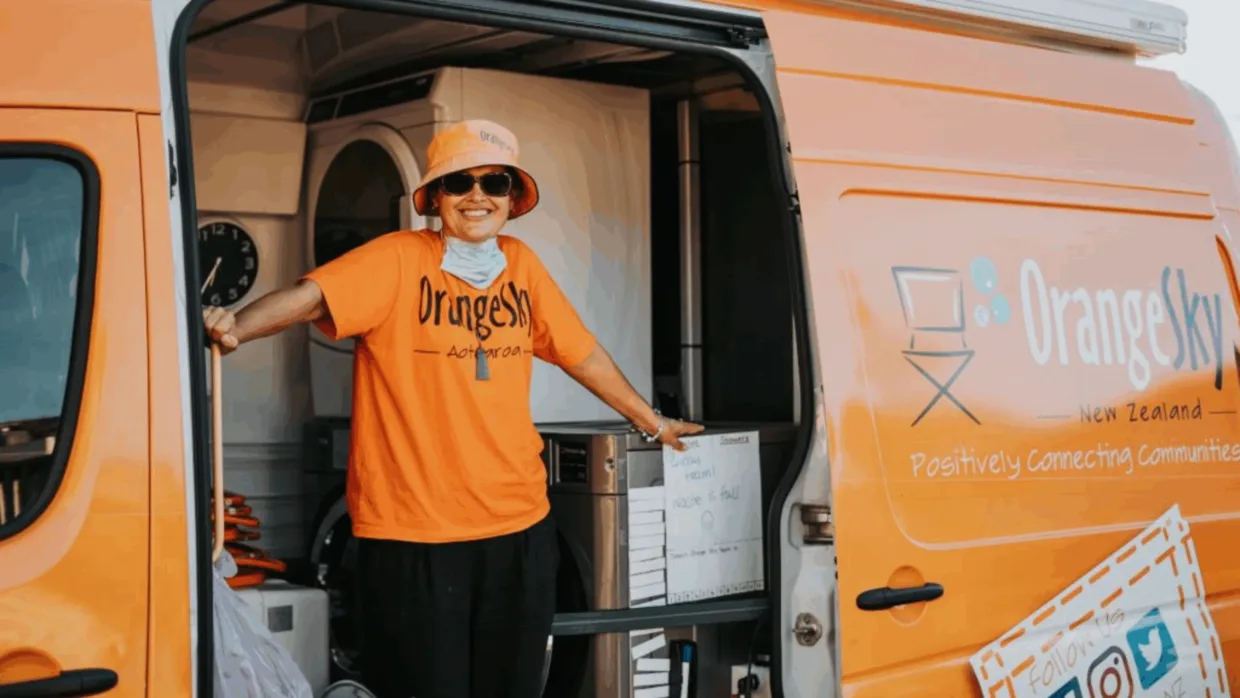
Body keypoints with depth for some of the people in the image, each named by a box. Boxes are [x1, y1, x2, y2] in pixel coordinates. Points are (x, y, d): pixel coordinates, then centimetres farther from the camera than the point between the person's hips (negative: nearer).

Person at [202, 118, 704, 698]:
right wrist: (235, 328, -40)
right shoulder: (397, 260, -7)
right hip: (412, 534, -5)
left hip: (519, 525, 5)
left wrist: (651, 422, 28)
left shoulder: (522, 265, 8)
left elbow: (582, 352, 19)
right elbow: (310, 297, -21)